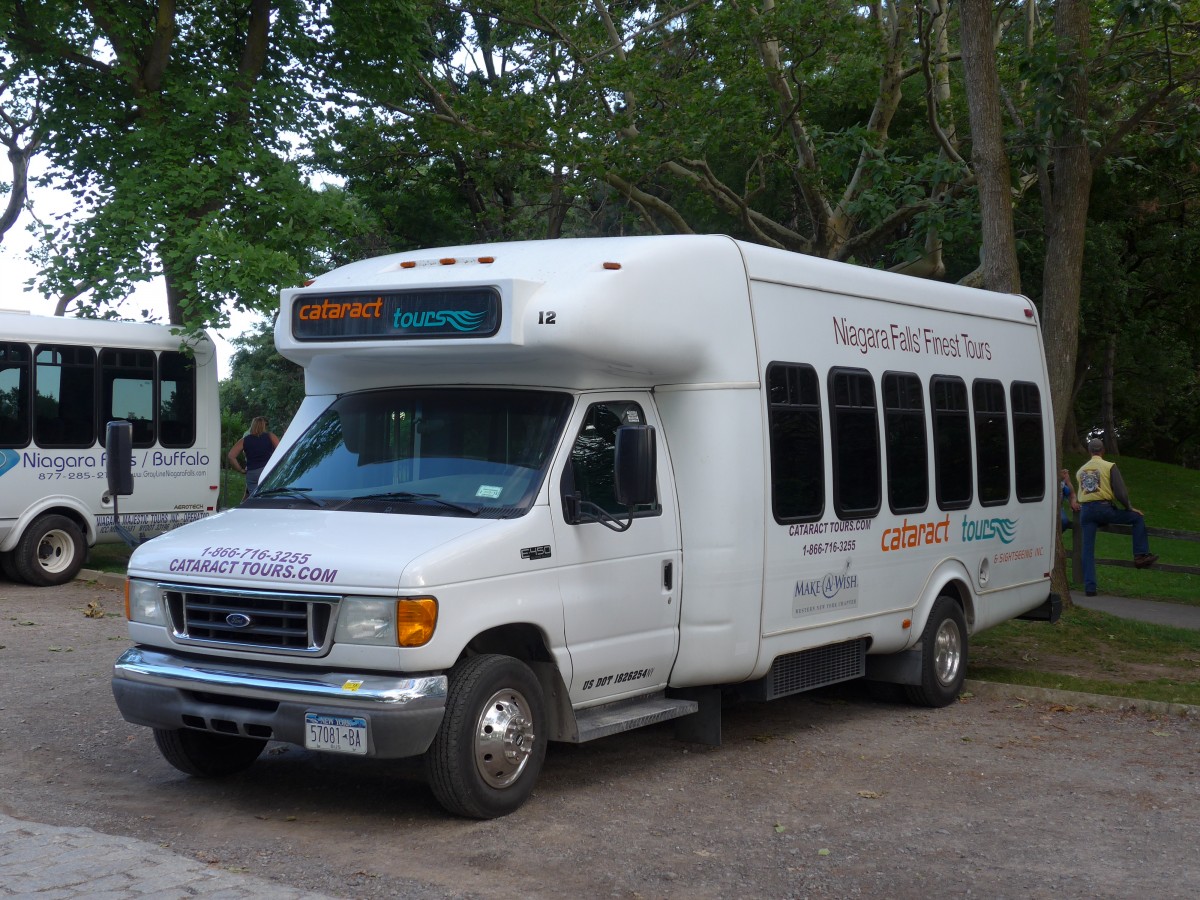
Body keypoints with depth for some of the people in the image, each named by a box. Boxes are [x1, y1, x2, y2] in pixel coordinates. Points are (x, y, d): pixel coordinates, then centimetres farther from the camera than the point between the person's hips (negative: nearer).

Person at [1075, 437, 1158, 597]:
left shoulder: (1080, 471, 16)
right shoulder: (1110, 467, 0)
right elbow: (1120, 492, -6)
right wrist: (1129, 507, 7)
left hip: (1085, 511, 4)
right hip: (1104, 508, -4)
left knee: (1088, 549, 4)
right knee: (1138, 517, 13)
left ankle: (1090, 587, -1)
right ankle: (1141, 555, 6)